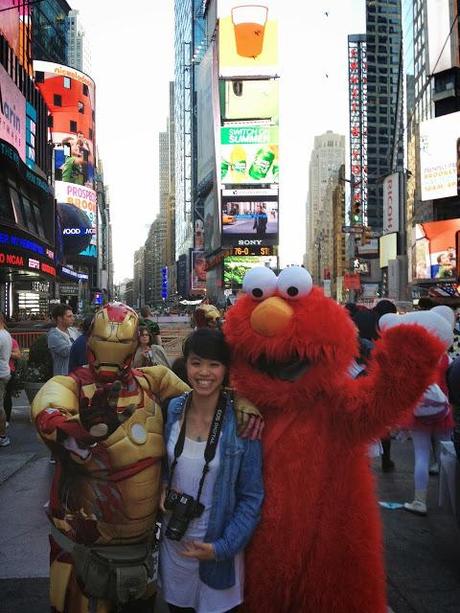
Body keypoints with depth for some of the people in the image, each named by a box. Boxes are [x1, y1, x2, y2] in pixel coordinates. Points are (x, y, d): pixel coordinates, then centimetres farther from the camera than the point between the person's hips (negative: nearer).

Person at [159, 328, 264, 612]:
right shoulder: (173, 409, -7)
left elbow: (252, 497, -11)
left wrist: (223, 547, -14)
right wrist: (160, 491, -7)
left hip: (217, 547, -3)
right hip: (172, 540, 3)